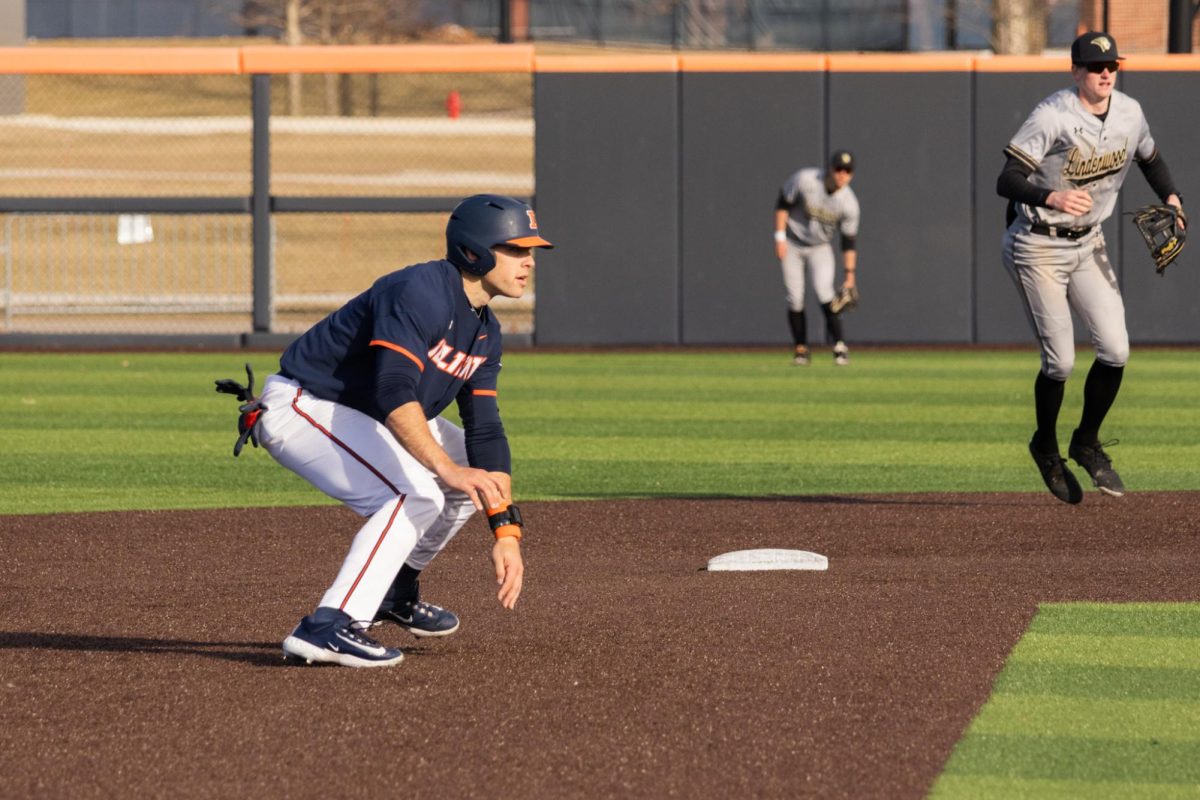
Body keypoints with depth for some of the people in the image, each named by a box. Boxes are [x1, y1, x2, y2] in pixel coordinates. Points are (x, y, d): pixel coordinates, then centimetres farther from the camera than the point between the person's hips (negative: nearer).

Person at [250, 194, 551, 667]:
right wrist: (449, 470, -49)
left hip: (363, 416, 10)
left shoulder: (485, 331, 5)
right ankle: (329, 627, -29)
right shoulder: (418, 292, -25)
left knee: (479, 468, 14)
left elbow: (485, 434, 3)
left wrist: (506, 532, -6)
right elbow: (394, 394, -38)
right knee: (416, 494, -28)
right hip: (301, 409, -10)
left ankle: (394, 591, 23)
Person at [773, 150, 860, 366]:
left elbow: (849, 242, -9)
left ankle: (839, 346, -15)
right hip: (792, 244, 0)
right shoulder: (805, 180, -23)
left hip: (820, 248, 0)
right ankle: (801, 349, 9)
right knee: (795, 298, -4)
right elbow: (782, 204, -10)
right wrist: (780, 237, -14)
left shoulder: (849, 203, -17)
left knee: (823, 291, -21)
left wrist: (850, 276, -12)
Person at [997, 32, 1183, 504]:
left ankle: (1087, 443, 18)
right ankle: (1046, 448, 22)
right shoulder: (1052, 117, -21)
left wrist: (1170, 197, 1)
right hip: (1037, 248, -6)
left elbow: (1150, 159, 20)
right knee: (1060, 361, -5)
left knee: (1115, 350, -4)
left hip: (1088, 245, 6)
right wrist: (1052, 197, -44)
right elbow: (1006, 181, -27)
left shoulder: (1129, 113, -1)